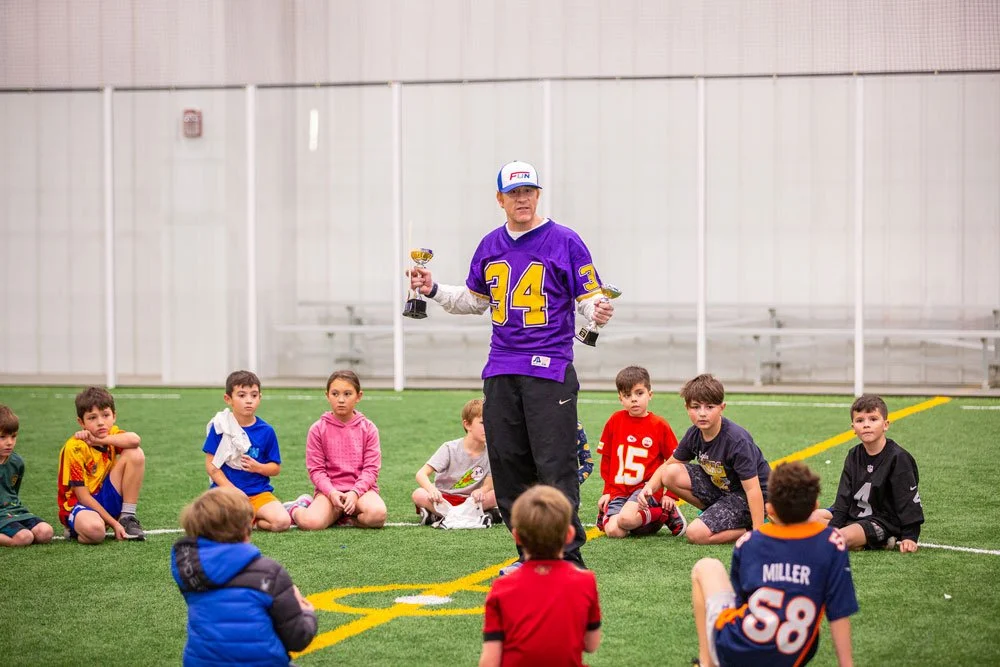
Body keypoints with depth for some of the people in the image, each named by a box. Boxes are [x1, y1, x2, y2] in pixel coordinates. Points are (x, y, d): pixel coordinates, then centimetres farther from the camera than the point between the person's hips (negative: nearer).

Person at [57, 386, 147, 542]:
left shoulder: (111, 434, 1)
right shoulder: (75, 447, -17)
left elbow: (135, 440, -24)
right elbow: (83, 496, -18)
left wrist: (99, 441, -25)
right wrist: (114, 523, -20)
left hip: (106, 498, 6)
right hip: (79, 505, -6)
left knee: (135, 454, -13)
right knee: (94, 530, -42)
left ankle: (128, 518, -6)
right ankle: (76, 530, -3)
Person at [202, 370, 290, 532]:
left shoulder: (266, 431, 3)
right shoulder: (220, 427, -2)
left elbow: (276, 468, 8)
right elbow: (211, 465, -2)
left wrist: (258, 467, -14)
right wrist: (233, 491, -11)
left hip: (259, 493, 2)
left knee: (282, 522, -24)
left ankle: (253, 519, 7)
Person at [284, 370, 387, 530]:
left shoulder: (368, 428, 5)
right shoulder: (318, 429, 3)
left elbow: (371, 468, -1)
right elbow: (316, 469, 0)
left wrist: (355, 493, -17)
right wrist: (331, 492, -17)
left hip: (360, 488, 1)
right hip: (329, 490, -1)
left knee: (377, 514, -34)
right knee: (309, 522, -31)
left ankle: (337, 518, -4)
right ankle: (295, 508, 8)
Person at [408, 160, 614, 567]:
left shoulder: (564, 241, -3)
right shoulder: (491, 246, 13)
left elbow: (589, 298, -4)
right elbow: (476, 300, 27)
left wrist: (598, 311, -26)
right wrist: (434, 290, 14)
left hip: (550, 369, -6)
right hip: (500, 372, 6)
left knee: (555, 465, -10)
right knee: (508, 465, 7)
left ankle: (568, 553, -6)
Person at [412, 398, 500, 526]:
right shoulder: (450, 448, -13)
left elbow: (489, 485, -8)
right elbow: (421, 474, -18)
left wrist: (481, 491, -34)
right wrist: (432, 490, -41)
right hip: (443, 498, -2)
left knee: (498, 495, -27)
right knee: (418, 495, -32)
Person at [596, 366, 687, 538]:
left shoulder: (659, 425, -2)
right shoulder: (615, 421, 5)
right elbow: (606, 459, 14)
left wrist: (671, 495, -1)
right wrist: (607, 491, 9)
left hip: (647, 487, -2)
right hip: (618, 490, 2)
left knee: (626, 519, -31)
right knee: (614, 531, -24)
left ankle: (665, 514, -3)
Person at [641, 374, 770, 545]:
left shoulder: (737, 440, -29)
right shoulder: (694, 434, -7)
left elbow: (753, 489, -29)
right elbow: (668, 465, 7)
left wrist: (757, 533, -32)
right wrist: (649, 488, -14)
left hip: (745, 498, -8)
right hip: (719, 488, 8)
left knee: (696, 534, -22)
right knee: (671, 474, -6)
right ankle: (716, 514, 5)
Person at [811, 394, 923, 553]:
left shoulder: (898, 458, -15)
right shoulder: (854, 456, 5)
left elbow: (909, 498, -15)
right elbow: (844, 496, 5)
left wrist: (909, 537, -20)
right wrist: (833, 528, -7)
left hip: (885, 521, -9)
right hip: (855, 515, 9)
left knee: (845, 537, -32)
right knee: (814, 516, 3)